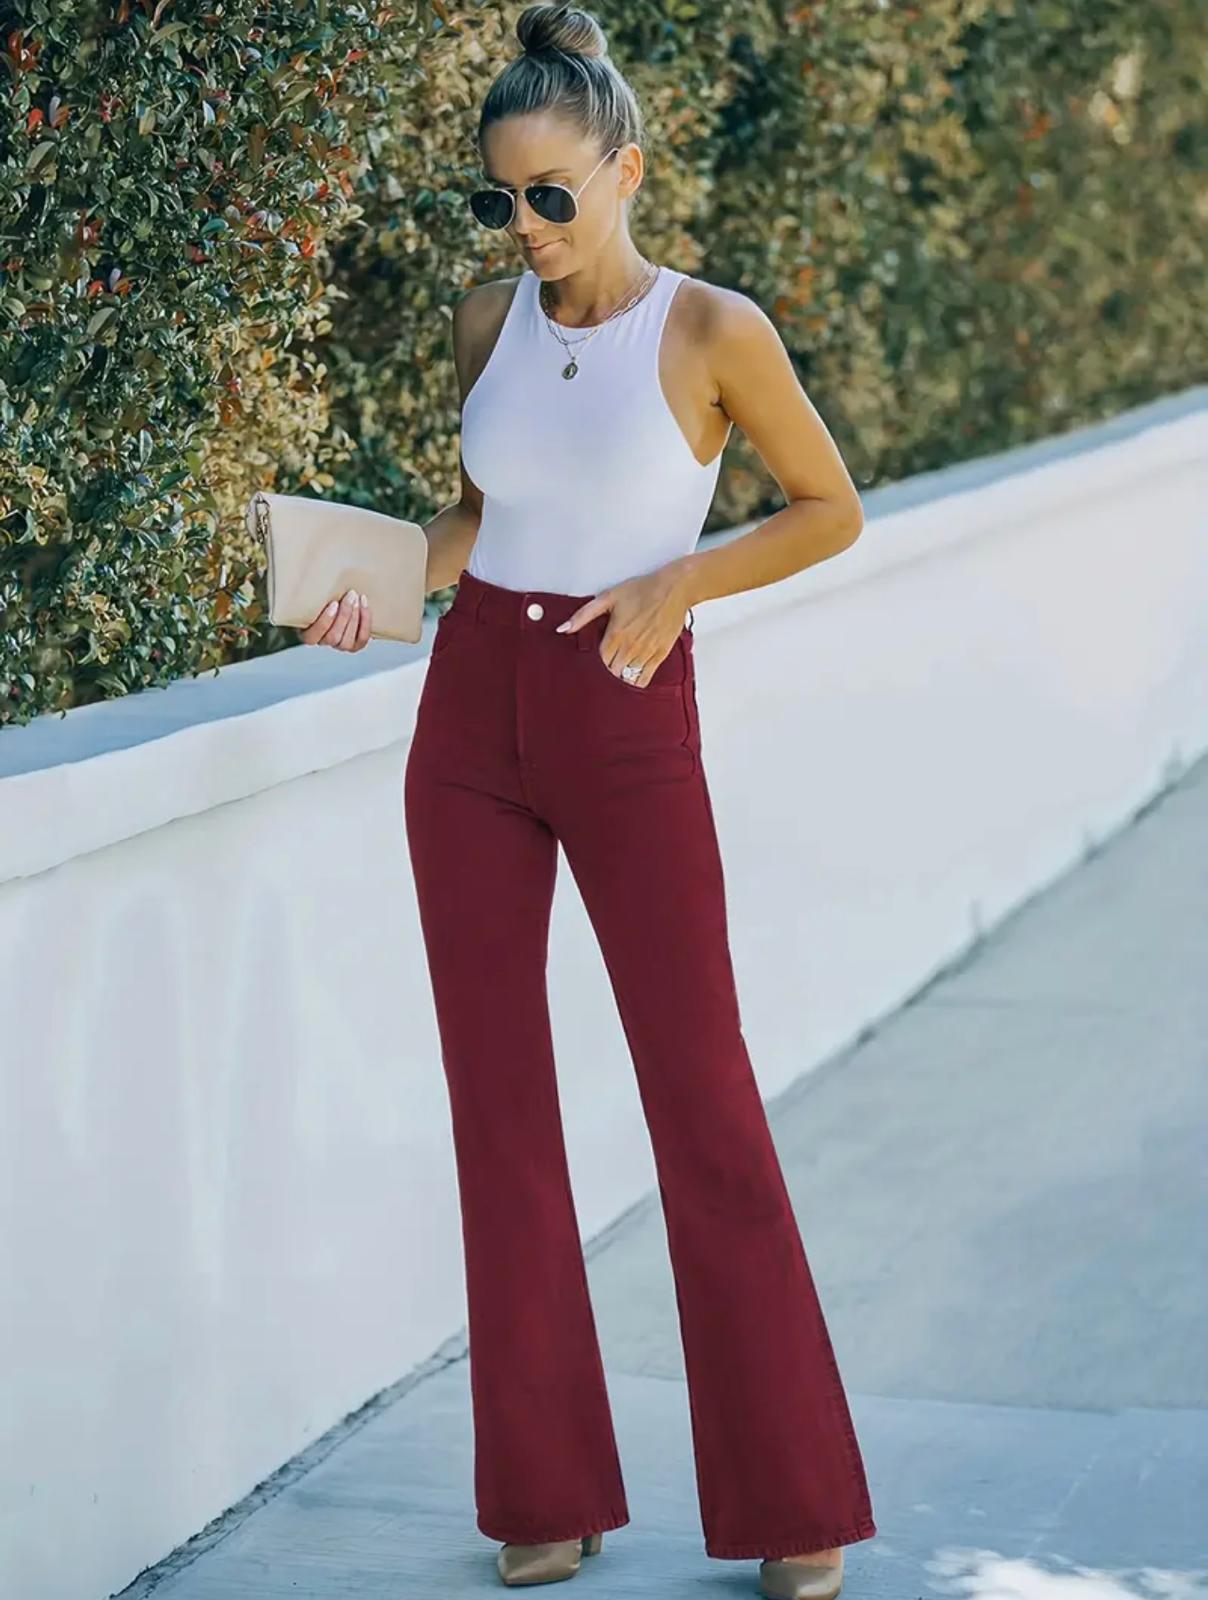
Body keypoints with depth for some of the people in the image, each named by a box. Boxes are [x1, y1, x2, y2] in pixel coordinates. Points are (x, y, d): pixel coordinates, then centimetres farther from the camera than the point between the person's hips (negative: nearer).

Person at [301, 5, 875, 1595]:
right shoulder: (489, 321, 5)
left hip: (630, 729, -5)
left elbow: (831, 510, 2)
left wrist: (677, 584, -12)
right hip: (471, 714, 5)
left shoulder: (712, 330, -8)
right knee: (497, 1096, 6)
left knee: (700, 1092, -1)